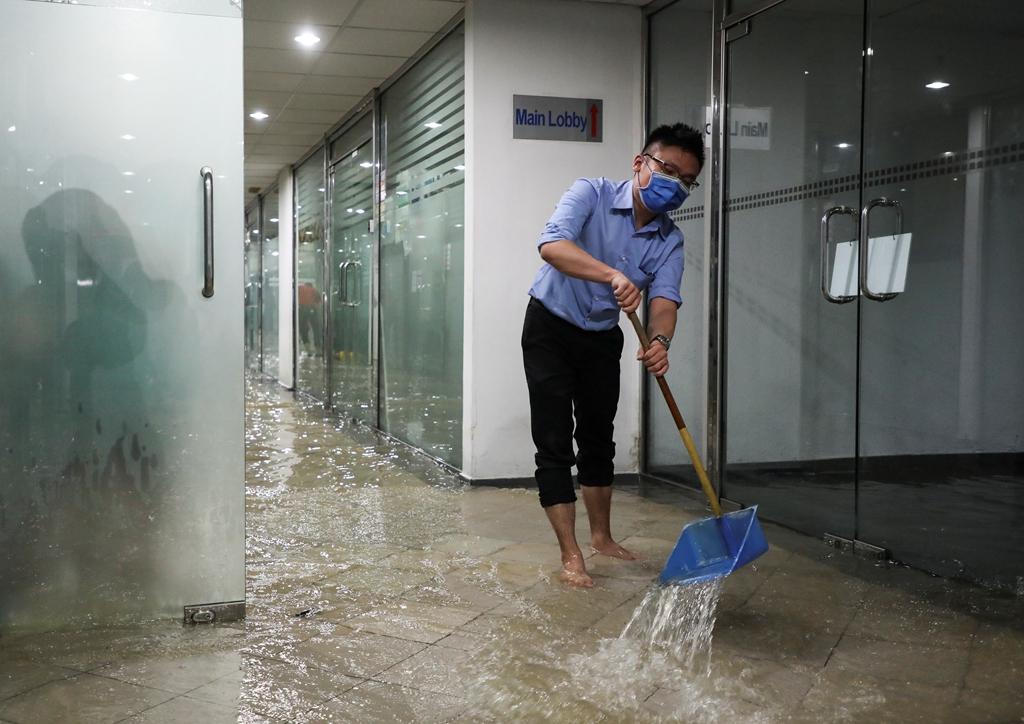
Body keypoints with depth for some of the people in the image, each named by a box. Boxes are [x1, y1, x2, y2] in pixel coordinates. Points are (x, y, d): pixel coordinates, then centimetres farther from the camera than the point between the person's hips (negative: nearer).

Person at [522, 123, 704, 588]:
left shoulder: (670, 240, -6)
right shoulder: (591, 195, -20)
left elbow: (664, 298, -20)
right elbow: (551, 245, -37)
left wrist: (660, 340, -43)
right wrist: (613, 276, -52)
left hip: (602, 339, 5)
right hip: (550, 328, -5)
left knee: (598, 441, 15)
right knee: (554, 444, -7)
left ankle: (602, 538, 31)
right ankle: (570, 556, -1)